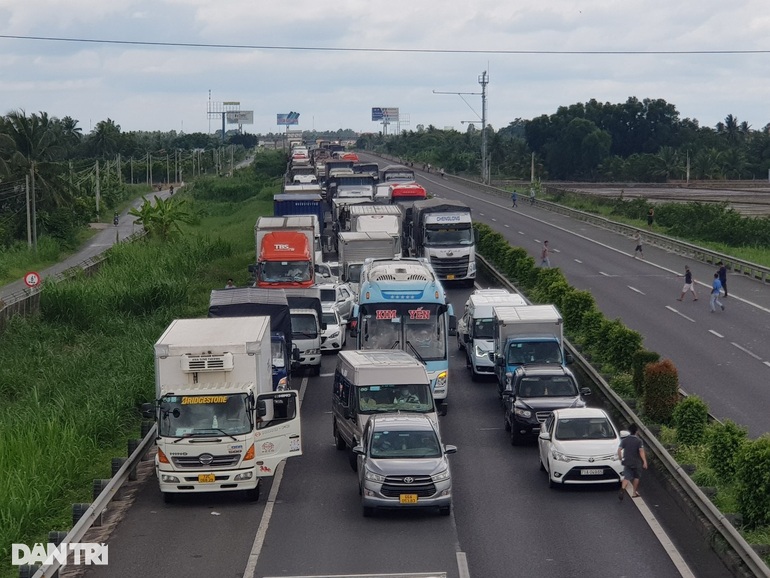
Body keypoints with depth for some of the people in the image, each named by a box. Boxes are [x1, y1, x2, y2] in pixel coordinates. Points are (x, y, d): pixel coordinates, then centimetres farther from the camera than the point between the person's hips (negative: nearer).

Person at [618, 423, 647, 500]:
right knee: (636, 477, 17)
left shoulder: (624, 440, -2)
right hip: (636, 462, -2)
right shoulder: (638, 441, -10)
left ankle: (622, 489, -29)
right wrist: (644, 462, -19)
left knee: (626, 477, -2)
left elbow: (619, 450, -4)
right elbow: (641, 452, -19)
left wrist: (621, 459, 10)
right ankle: (634, 493, 23)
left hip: (627, 462, 2)